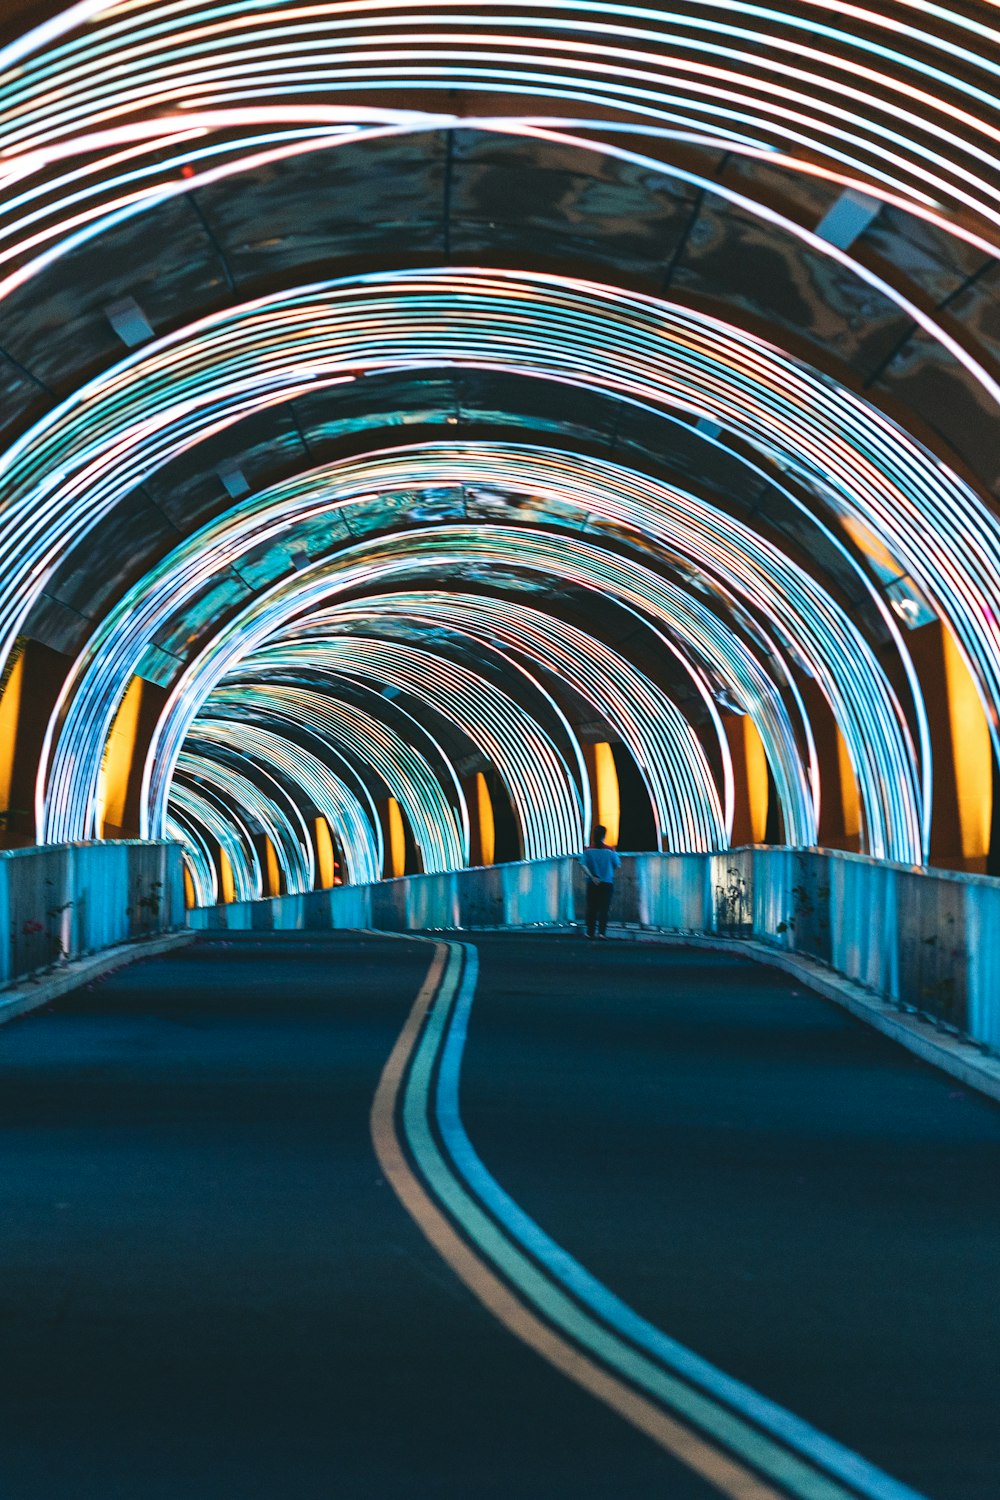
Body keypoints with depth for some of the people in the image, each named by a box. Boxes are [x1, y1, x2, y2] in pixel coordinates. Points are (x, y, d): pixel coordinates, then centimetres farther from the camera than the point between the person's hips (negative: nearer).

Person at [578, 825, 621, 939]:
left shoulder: (588, 850, -3)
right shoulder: (609, 850, -6)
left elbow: (583, 865, -12)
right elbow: (617, 865, 1)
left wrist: (592, 877, -13)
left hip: (592, 883, 1)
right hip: (607, 883, -1)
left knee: (591, 908, 9)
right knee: (604, 908, 0)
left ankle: (590, 932, 9)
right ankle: (602, 932, -10)